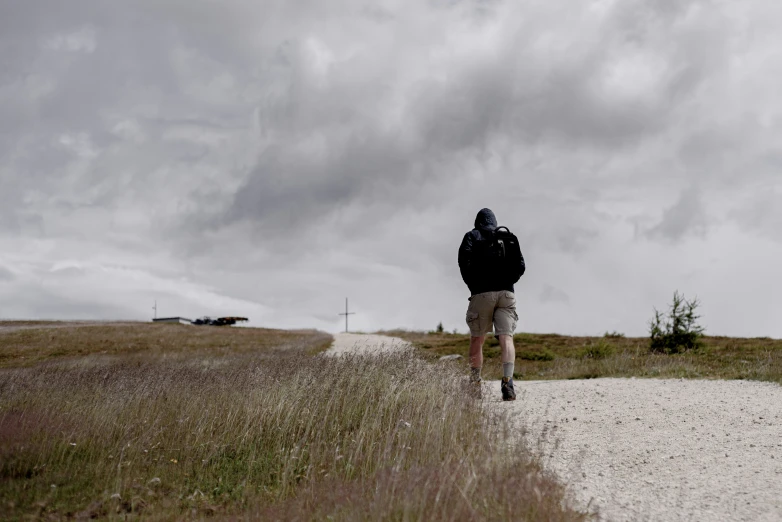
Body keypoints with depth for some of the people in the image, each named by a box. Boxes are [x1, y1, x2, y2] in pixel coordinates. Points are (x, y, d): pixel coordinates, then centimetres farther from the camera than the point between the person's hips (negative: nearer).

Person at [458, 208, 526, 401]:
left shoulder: (472, 236, 10)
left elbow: (464, 260, -7)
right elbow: (520, 266, 8)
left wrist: (472, 284, 3)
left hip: (482, 293, -2)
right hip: (506, 293, 2)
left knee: (476, 340, 9)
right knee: (506, 338, -6)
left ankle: (475, 387, 9)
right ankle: (507, 381, -26)